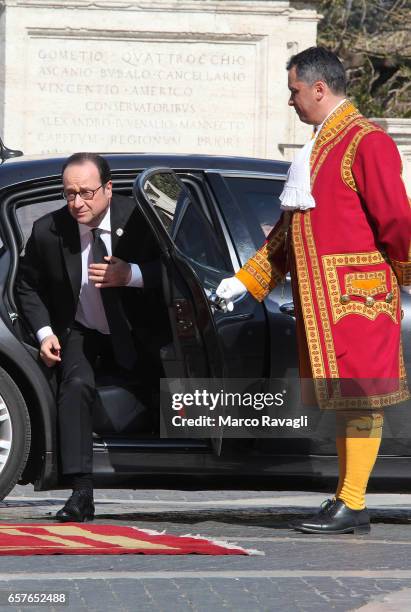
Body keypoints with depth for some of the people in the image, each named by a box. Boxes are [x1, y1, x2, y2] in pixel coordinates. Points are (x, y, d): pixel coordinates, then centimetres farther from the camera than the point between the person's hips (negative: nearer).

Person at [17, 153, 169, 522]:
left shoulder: (138, 219, -17)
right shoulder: (48, 231, -13)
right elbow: (28, 287, 4)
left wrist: (130, 275, -30)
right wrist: (44, 332, -10)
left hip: (135, 333, 2)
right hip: (80, 332, -2)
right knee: (77, 385, -27)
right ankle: (82, 493, -33)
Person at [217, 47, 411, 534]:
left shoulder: (367, 142, -11)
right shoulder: (319, 145, 19)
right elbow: (292, 224, 24)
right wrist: (245, 280, 21)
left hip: (357, 293, -9)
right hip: (322, 299, 9)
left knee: (358, 399, -7)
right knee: (342, 400, 9)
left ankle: (353, 507, -7)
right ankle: (344, 503, 11)